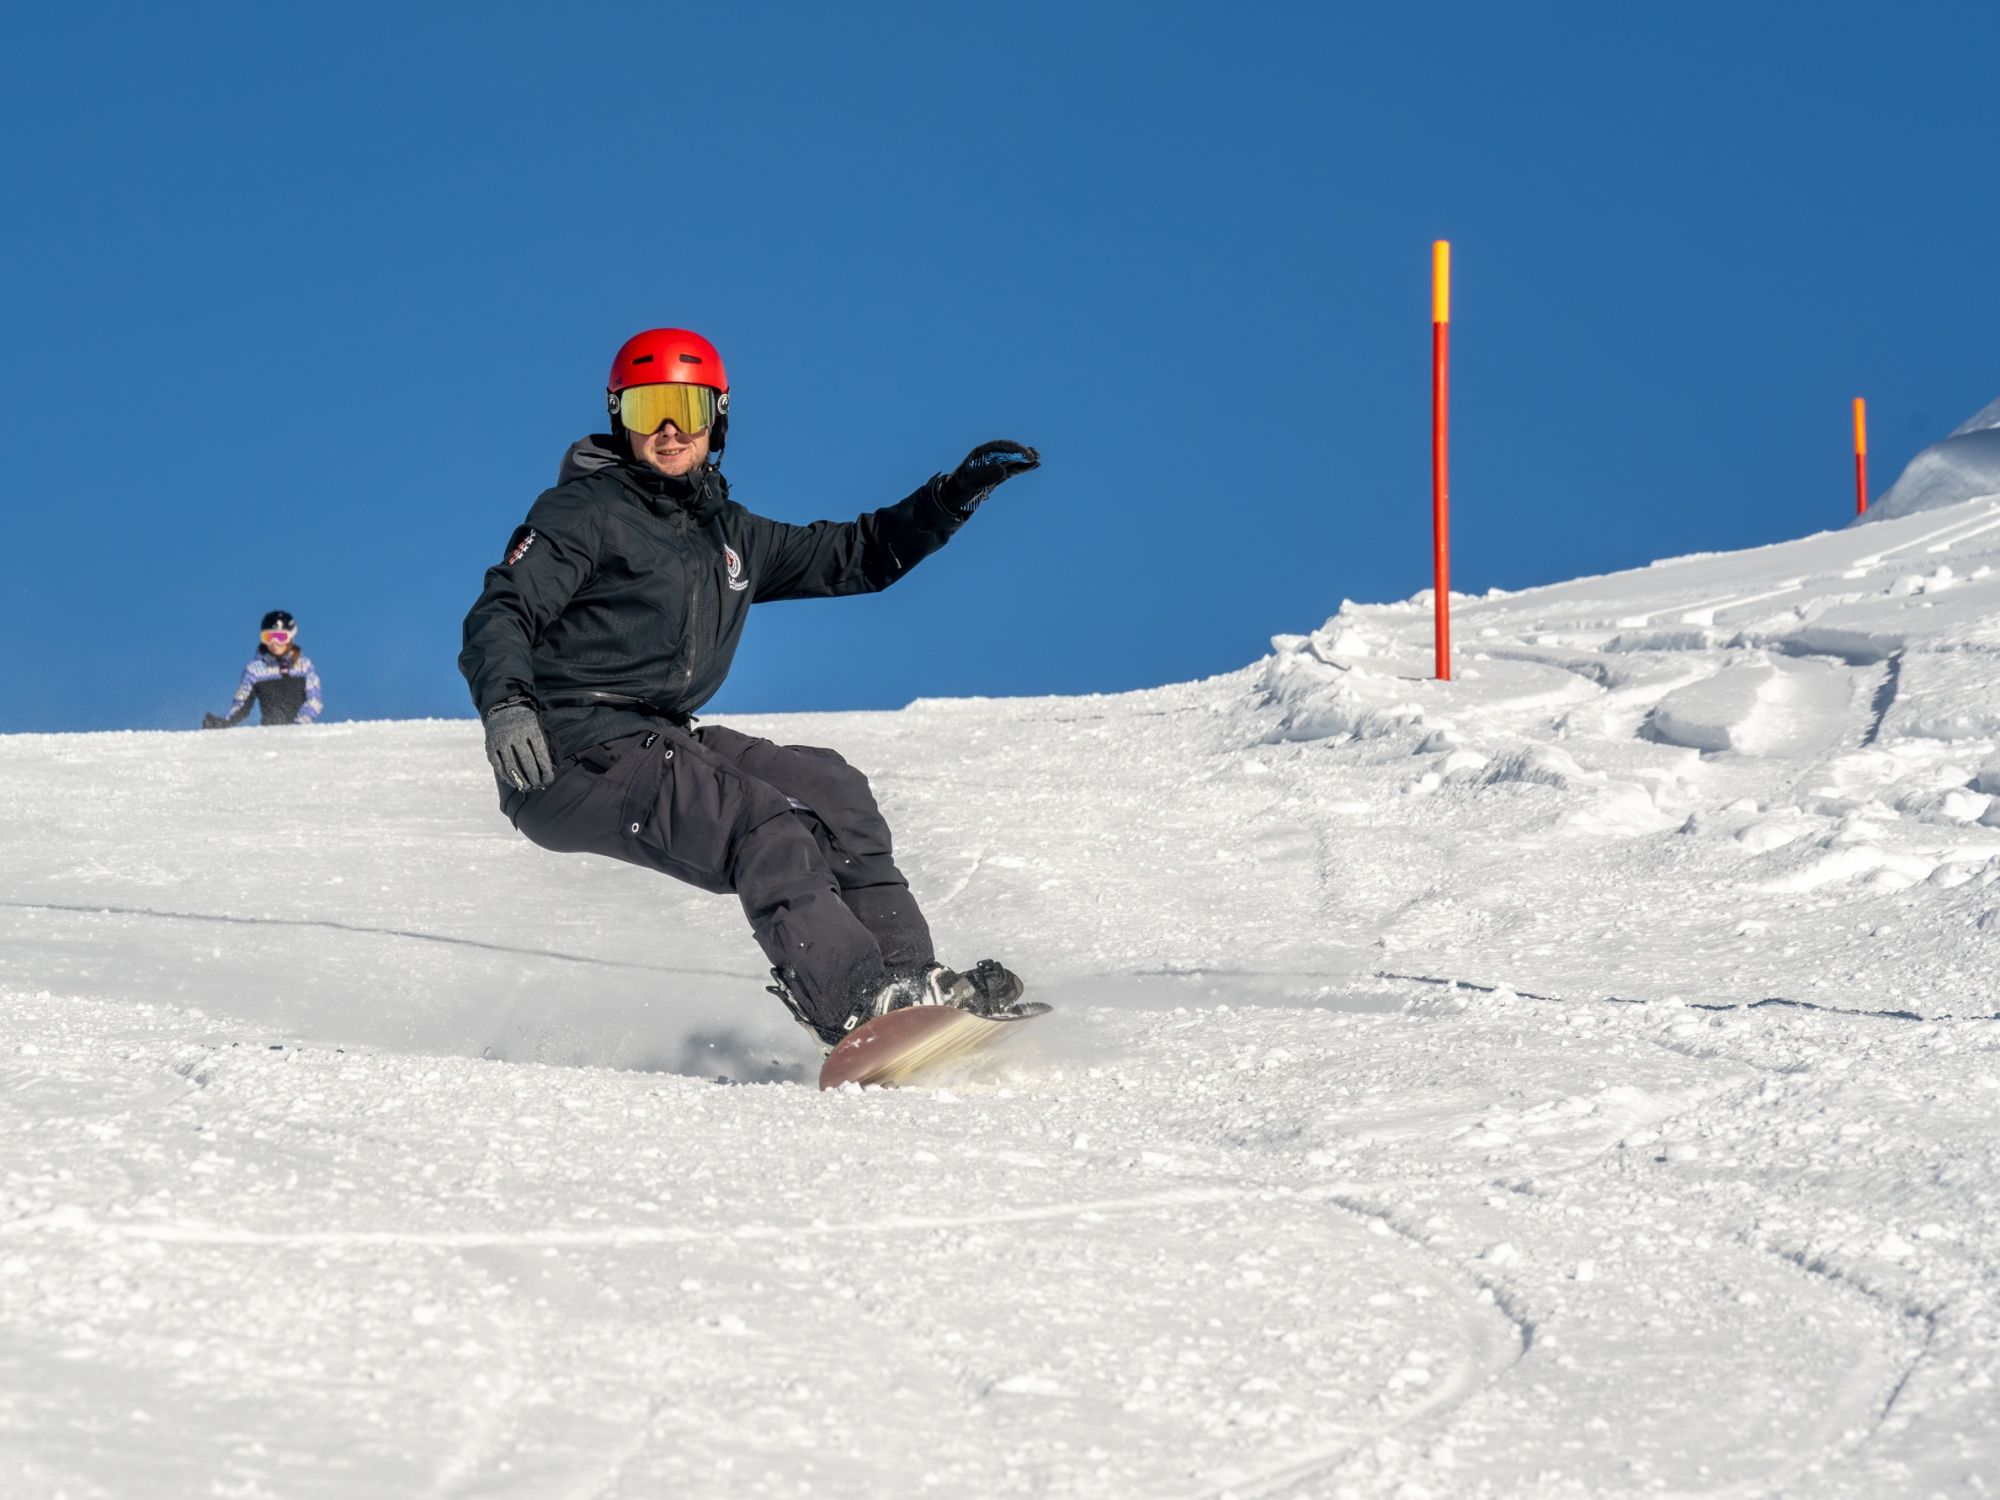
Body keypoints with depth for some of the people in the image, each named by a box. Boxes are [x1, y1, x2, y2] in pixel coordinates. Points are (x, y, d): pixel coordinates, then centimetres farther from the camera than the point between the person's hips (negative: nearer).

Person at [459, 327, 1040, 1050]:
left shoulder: (728, 535, 20)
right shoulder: (584, 510, -2)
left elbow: (855, 556, 27)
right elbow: (500, 613, -12)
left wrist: (958, 492, 18)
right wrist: (504, 704, -32)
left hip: (662, 742, 8)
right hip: (573, 752, -8)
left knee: (829, 787, -2)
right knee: (766, 827, -25)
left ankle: (903, 972, -5)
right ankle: (858, 1007, -35)